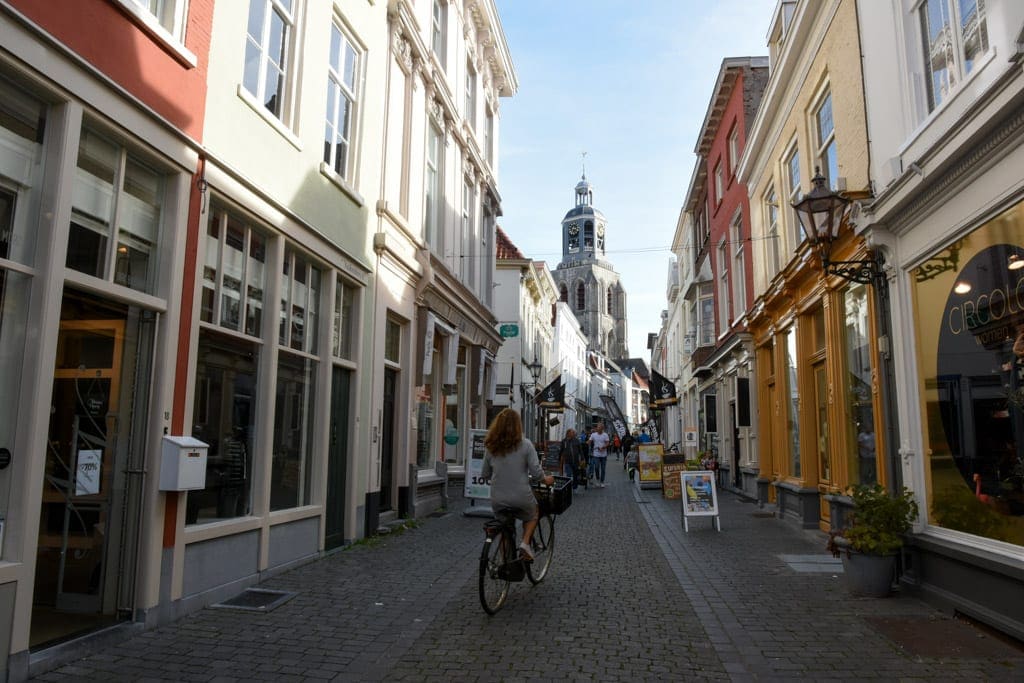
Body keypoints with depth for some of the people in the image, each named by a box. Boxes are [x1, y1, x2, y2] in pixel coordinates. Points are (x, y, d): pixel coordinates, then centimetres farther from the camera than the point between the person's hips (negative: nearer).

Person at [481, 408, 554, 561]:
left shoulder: (490, 447, -1)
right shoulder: (525, 445, -11)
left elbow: (485, 475, 6)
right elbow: (536, 472, -11)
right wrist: (546, 479, 10)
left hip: (498, 499, 2)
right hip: (521, 497, -2)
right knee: (532, 516, 28)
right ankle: (525, 543, 7)